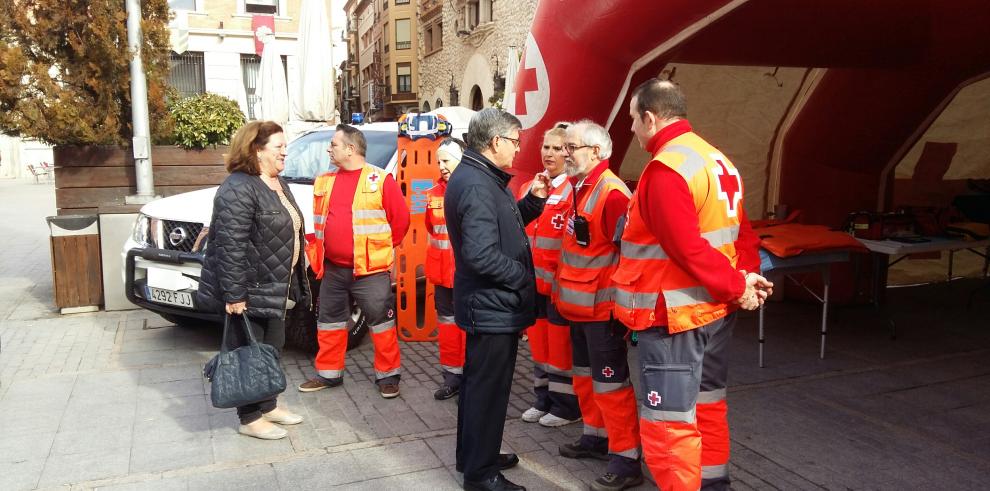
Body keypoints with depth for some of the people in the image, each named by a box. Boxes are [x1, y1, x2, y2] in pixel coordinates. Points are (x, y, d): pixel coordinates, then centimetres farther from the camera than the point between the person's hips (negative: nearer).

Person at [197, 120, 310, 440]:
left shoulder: (278, 184, 13)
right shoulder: (239, 189, -19)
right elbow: (231, 245, -24)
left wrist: (294, 284, 21)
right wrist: (234, 294, -26)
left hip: (274, 288, 9)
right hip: (248, 290, -9)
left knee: (272, 347, 17)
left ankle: (268, 406, 32)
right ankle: (250, 419, 14)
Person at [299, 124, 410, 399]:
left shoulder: (381, 180, -8)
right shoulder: (324, 182, 11)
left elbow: (401, 218, -4)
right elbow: (316, 221, 20)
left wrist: (382, 248, 3)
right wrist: (316, 252, 14)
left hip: (370, 271, -6)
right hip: (332, 269, 6)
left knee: (381, 323, 1)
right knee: (329, 323, 14)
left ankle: (387, 375, 16)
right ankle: (328, 374, 29)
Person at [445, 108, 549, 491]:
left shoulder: (479, 177, 11)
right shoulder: (476, 186, -22)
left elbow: (503, 226, 17)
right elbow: (481, 254, -29)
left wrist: (533, 200, 4)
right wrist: (523, 277, -16)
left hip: (486, 303, 11)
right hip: (493, 305, -11)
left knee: (478, 383, 21)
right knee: (489, 388, 1)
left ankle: (473, 455, 36)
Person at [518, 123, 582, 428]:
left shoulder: (574, 190, -12)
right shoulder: (529, 188, 11)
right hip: (534, 282, 7)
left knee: (561, 345, 3)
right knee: (538, 341, 17)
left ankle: (566, 407, 18)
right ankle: (544, 400, 32)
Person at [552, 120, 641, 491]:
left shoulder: (611, 193, -19)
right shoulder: (579, 189, 11)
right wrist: (563, 295, 21)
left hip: (601, 308, -10)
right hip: (580, 306, 10)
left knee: (610, 381, -2)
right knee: (584, 375, 20)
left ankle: (627, 459, 10)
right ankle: (596, 437, 36)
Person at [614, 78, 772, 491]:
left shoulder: (665, 168, -19)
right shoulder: (715, 158, 11)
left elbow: (688, 248, -24)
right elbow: (741, 230, 11)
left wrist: (735, 286, -14)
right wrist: (745, 277, 2)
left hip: (676, 313, -10)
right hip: (716, 308, 10)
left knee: (668, 422, -2)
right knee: (707, 404, 23)